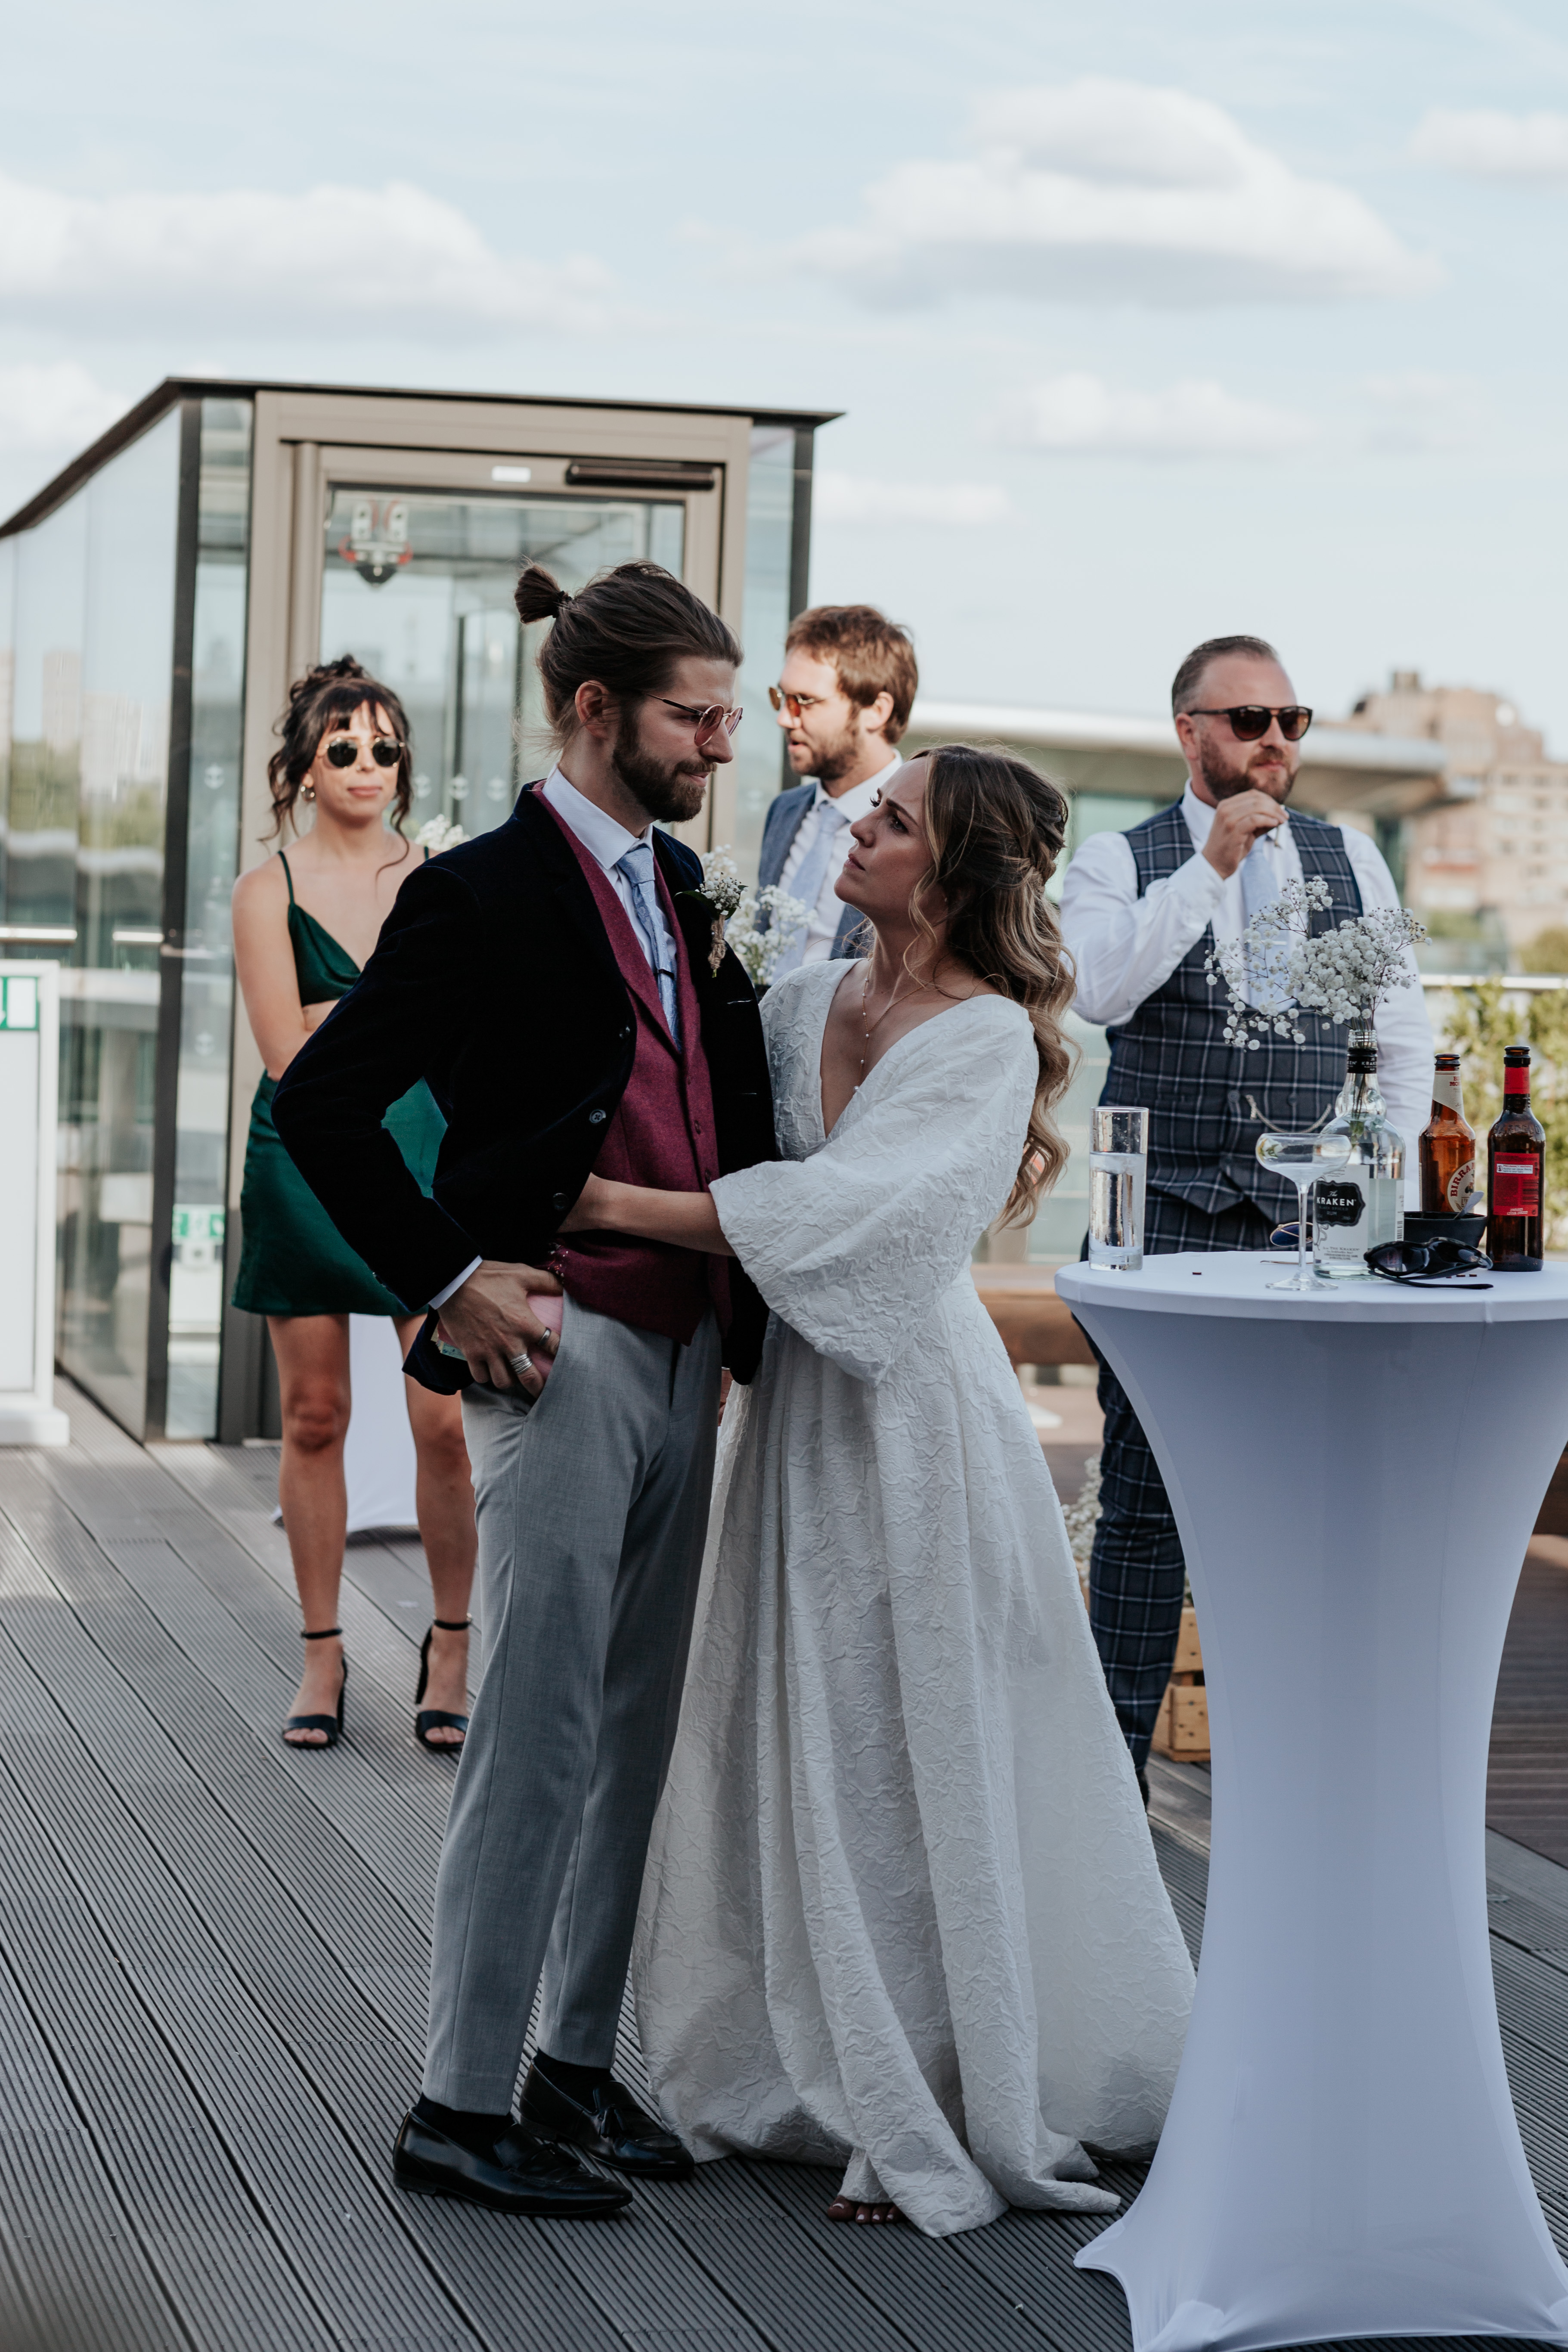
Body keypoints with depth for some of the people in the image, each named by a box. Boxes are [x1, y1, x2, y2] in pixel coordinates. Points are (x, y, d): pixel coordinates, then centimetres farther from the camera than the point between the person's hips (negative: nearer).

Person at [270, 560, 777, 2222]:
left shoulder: (684, 887, 13)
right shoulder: (483, 895, -10)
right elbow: (318, 1105, -13)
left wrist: (749, 1308, 10)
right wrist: (450, 1279, -14)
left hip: (686, 1348, 8)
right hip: (564, 1350, -8)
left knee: (636, 1725, 13)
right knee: (540, 1729, -4)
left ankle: (579, 2063, 24)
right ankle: (461, 2105, 6)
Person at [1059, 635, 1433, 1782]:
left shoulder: (1351, 860, 11)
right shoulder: (1120, 863, 4)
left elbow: (1403, 1042, 13)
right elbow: (1099, 988, -16)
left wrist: (1391, 1199, 4)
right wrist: (1212, 864, -16)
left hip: (1310, 1226, 2)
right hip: (1163, 1225, -2)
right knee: (1144, 1500, 0)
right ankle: (1116, 1756, 9)